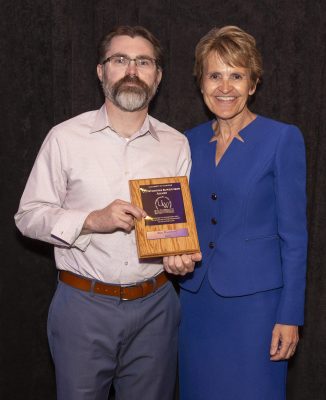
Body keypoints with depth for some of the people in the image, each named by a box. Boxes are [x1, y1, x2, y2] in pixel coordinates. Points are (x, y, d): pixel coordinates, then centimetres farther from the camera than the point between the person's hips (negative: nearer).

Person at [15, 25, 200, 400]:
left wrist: (183, 252, -10)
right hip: (83, 305, -2)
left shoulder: (176, 144, 3)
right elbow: (28, 215, -4)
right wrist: (92, 220, -20)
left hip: (154, 308, 3)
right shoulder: (65, 138, -6)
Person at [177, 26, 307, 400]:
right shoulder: (191, 141, 6)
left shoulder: (282, 138, -8)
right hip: (195, 297, 5)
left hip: (253, 298, -4)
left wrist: (290, 315, -11)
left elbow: (293, 233, -9)